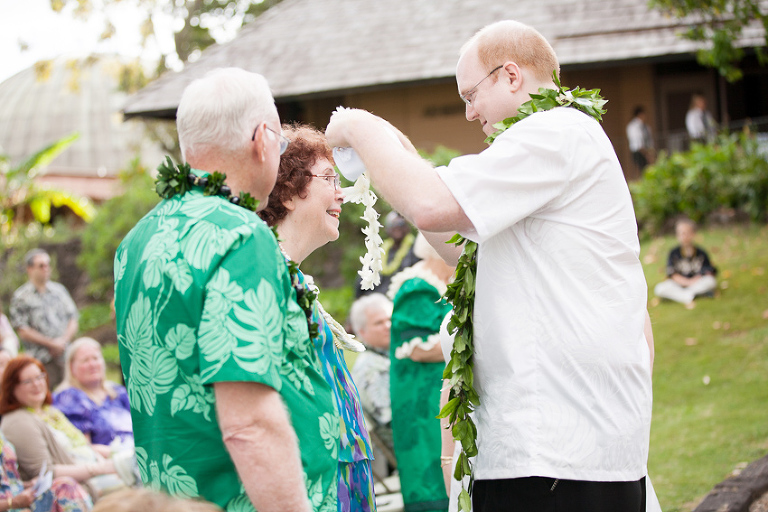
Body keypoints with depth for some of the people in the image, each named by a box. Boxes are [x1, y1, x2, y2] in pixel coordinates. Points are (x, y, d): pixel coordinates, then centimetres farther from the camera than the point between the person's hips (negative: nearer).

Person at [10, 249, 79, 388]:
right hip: (41, 361, -4)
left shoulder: (59, 290, 14)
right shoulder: (20, 297, 1)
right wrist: (50, 343, -9)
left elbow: (73, 319, 13)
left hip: (65, 355, 4)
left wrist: (63, 340, -6)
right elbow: (23, 331, -5)